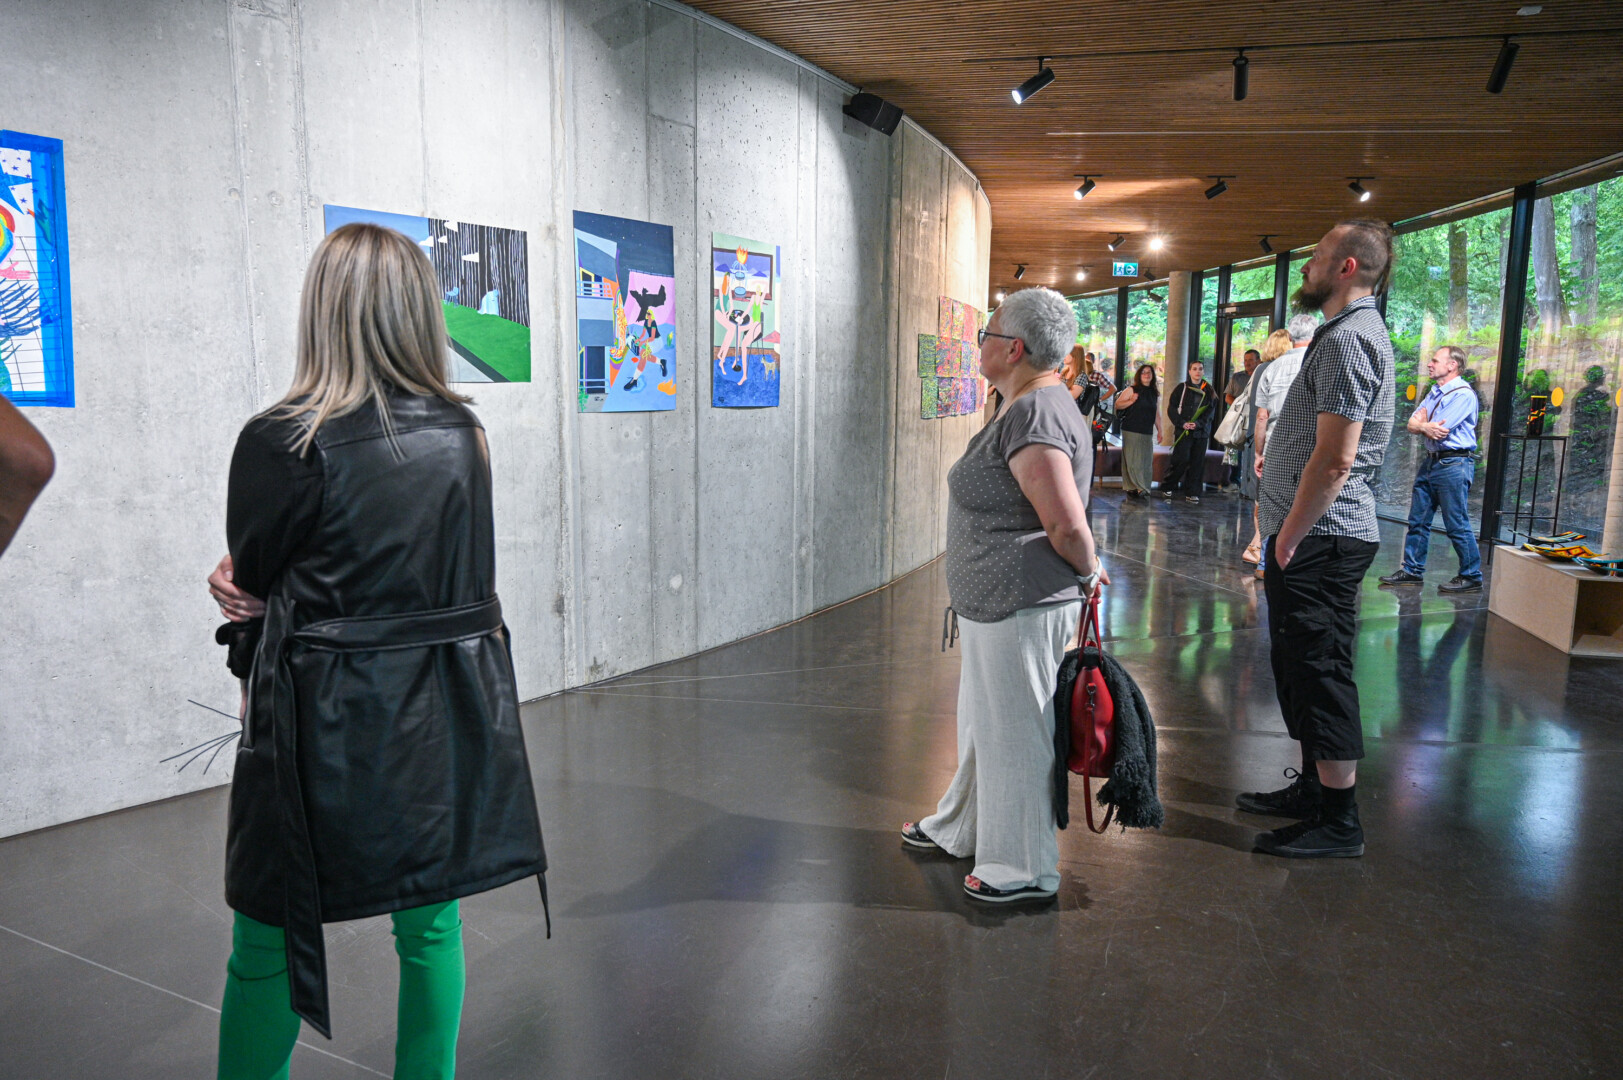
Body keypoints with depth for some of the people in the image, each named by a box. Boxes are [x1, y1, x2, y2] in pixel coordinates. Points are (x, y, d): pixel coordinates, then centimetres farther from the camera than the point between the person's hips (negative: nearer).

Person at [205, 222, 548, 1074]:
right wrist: (247, 586, 6)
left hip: (328, 721, -4)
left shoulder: (283, 444, -14)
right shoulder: (462, 433, 0)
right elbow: (449, 575, 7)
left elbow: (253, 588, -3)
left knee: (268, 943, 13)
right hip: (446, 713, 5)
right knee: (431, 924, 17)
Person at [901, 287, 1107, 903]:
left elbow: (1068, 525, -26)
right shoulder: (1029, 406, 13)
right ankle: (964, 828, 43)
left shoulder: (1032, 415, -22)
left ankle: (1024, 870, 20)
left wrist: (1088, 573, -9)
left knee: (1014, 732, 3)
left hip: (1021, 607, -11)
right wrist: (1085, 573, 16)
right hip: (996, 603, 11)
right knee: (983, 717, 24)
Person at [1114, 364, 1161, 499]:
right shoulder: (1132, 390, 0)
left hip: (1148, 433, 5)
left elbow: (1157, 415, 19)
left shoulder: (1155, 393, 14)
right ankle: (1133, 488, 2)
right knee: (1132, 461, -5)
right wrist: (1131, 401, -19)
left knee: (1146, 461, 2)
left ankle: (1143, 489, 9)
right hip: (1131, 431, -5)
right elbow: (1118, 404, -5)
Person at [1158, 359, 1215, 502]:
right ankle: (1167, 487, 6)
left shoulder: (1209, 390, 10)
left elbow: (1211, 411, 5)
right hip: (1183, 431, -3)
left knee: (1197, 463, 2)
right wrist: (1182, 423, -13)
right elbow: (1172, 408, 1)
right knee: (1181, 459, -9)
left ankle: (1192, 493, 7)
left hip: (1202, 431, 3)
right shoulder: (1182, 388, 4)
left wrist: (1198, 423, -11)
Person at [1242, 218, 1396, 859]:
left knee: (1321, 674, -4)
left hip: (1320, 539, -11)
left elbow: (1336, 459, -24)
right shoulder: (1351, 333, 18)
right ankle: (1314, 789, 32)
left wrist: (1290, 536, -17)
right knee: (1303, 668, 18)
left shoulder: (1347, 339, -17)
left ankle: (1339, 824, 7)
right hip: (1316, 536, 11)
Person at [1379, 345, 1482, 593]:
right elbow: (1412, 425, 7)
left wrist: (1420, 424, -1)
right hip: (1431, 461, 9)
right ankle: (1412, 571, 17)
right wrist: (1424, 426, -15)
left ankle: (1472, 577, 6)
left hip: (1454, 464, -9)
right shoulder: (1435, 392, 16)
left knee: (1457, 526, -4)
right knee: (1418, 521, 10)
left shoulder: (1463, 394, -12)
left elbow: (1438, 430, -21)